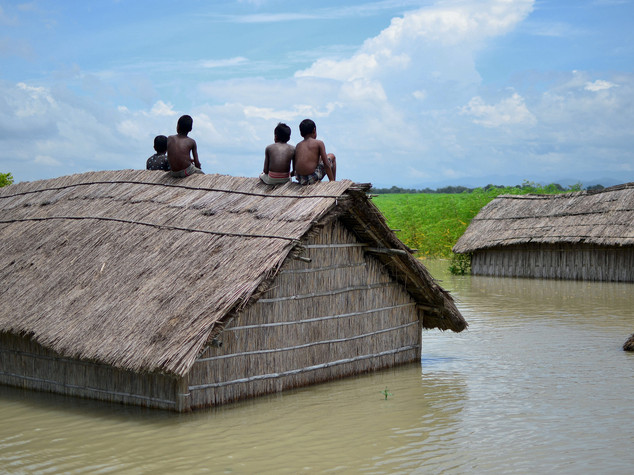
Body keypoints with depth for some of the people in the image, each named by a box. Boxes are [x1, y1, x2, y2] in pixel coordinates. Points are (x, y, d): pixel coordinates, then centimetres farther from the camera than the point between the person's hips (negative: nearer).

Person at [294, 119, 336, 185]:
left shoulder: (298, 146, 12)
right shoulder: (319, 143, -1)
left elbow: (296, 166, 13)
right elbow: (326, 164, -4)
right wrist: (332, 181, 2)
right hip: (313, 179, -5)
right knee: (332, 156, 19)